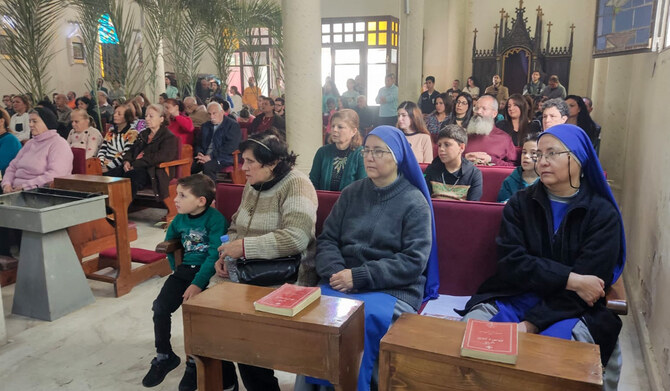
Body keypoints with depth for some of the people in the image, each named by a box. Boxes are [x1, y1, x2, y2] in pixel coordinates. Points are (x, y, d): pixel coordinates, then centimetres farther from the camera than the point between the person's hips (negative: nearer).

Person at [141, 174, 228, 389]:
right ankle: (164, 356, 14)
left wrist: (198, 284, -27)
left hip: (208, 273, -6)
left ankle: (194, 363, 0)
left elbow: (215, 254, -20)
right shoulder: (180, 219, 7)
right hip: (184, 269, 7)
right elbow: (169, 241, 27)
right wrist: (175, 268, 17)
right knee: (160, 307, -9)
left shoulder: (215, 219, -14)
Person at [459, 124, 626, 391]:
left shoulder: (603, 214, 0)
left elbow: (590, 282, -11)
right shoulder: (520, 203, 7)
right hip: (514, 296, 2)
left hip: (573, 309, -2)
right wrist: (569, 279, -18)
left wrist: (532, 323, -20)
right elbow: (512, 262, -6)